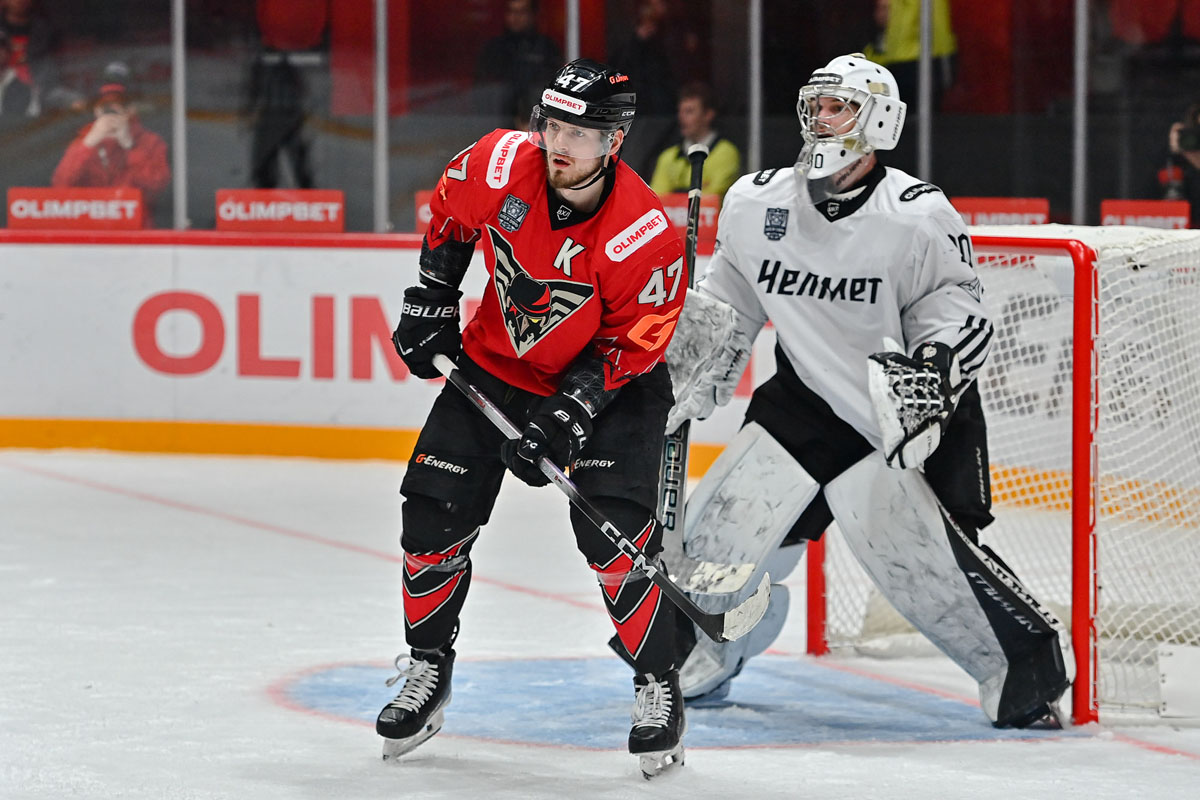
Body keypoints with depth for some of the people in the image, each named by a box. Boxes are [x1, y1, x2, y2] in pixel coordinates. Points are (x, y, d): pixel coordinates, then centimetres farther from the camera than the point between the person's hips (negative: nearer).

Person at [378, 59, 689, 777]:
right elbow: (450, 215, 4)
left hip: (607, 379, -4)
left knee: (613, 531, -19)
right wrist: (431, 304, 4)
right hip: (495, 362, 4)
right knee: (434, 513, -1)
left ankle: (659, 689, -2)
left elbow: (630, 346, -20)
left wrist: (566, 416, -28)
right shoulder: (502, 163, -20)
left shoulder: (646, 234, -29)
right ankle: (428, 668, 19)